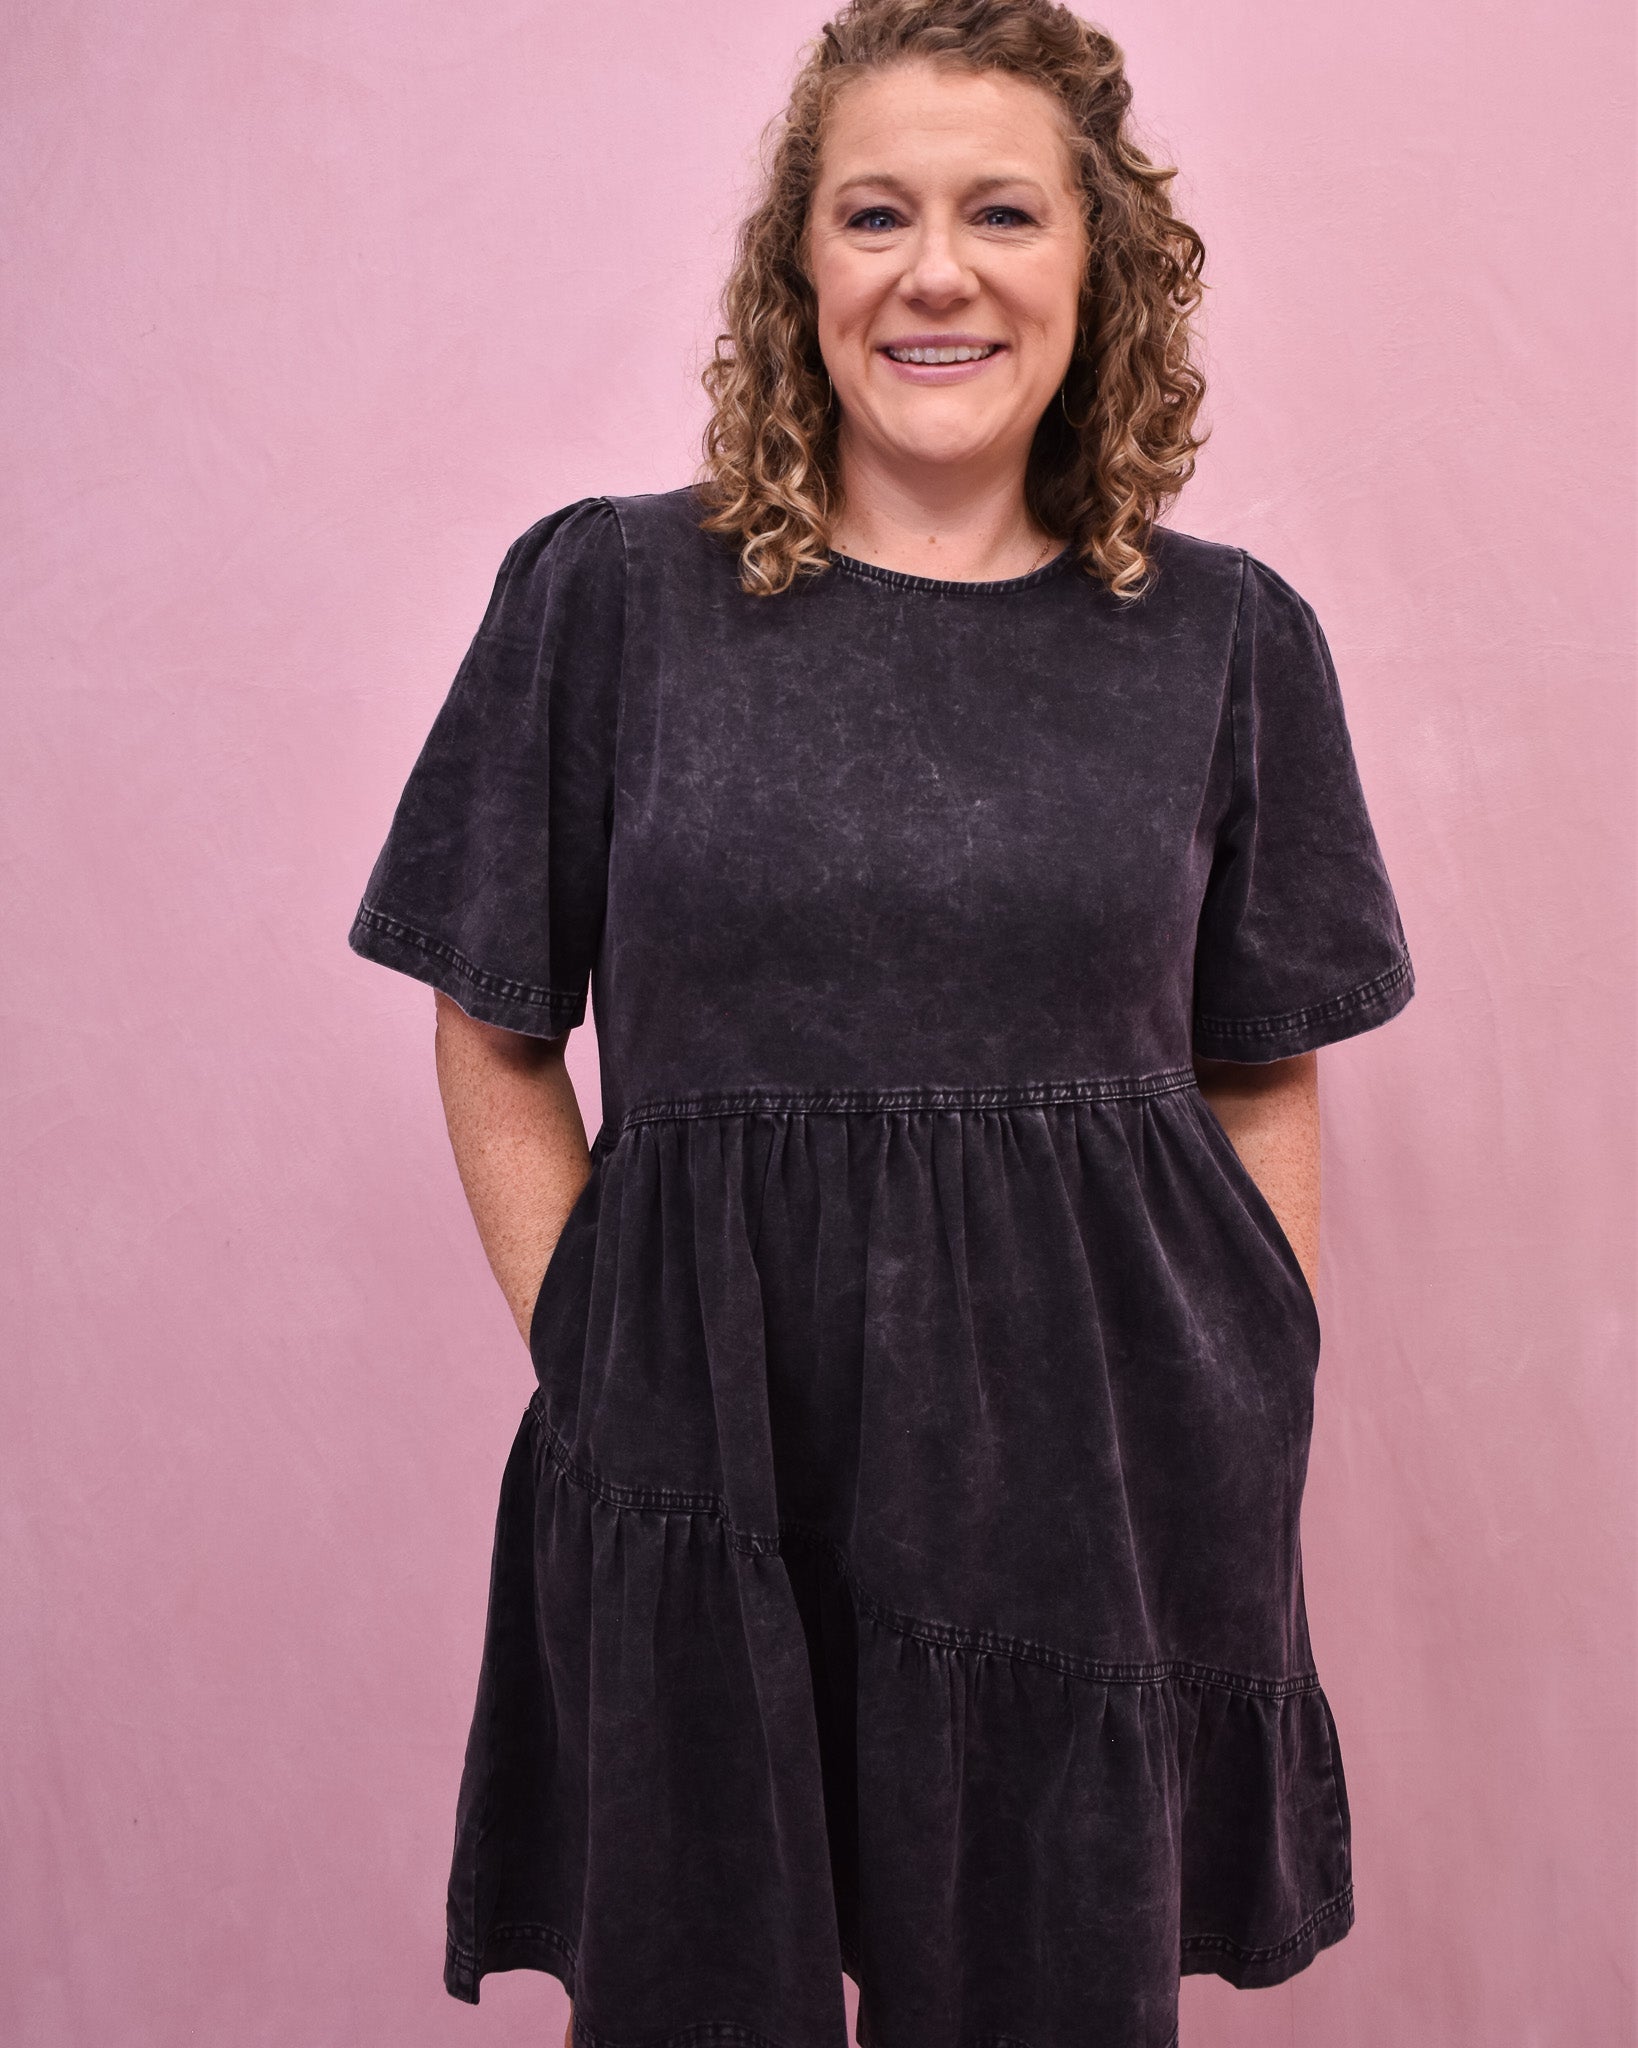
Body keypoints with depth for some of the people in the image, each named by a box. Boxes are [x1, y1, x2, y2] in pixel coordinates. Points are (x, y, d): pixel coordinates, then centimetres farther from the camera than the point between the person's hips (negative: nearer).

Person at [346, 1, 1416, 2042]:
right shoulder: (606, 593, -1)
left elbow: (1267, 1080, 8)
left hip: (1097, 1464, 1)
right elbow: (495, 1043, 4)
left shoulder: (1226, 639, 3)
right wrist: (599, 1360, -4)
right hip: (705, 1460, -1)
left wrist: (1248, 1443, 2)